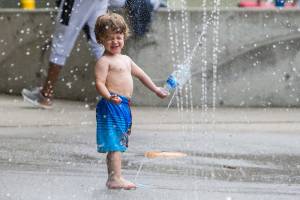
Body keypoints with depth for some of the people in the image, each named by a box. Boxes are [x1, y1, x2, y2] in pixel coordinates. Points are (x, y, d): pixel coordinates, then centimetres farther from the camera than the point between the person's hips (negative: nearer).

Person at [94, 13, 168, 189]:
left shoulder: (126, 59, 20)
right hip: (112, 106, -9)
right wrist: (109, 97, -33)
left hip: (124, 106, 9)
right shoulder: (104, 61, -8)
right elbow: (99, 83, -17)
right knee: (115, 143, -12)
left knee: (117, 145, 11)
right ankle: (116, 178, -15)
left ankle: (112, 179, 16)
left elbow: (141, 74, 32)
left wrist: (155, 89, 35)